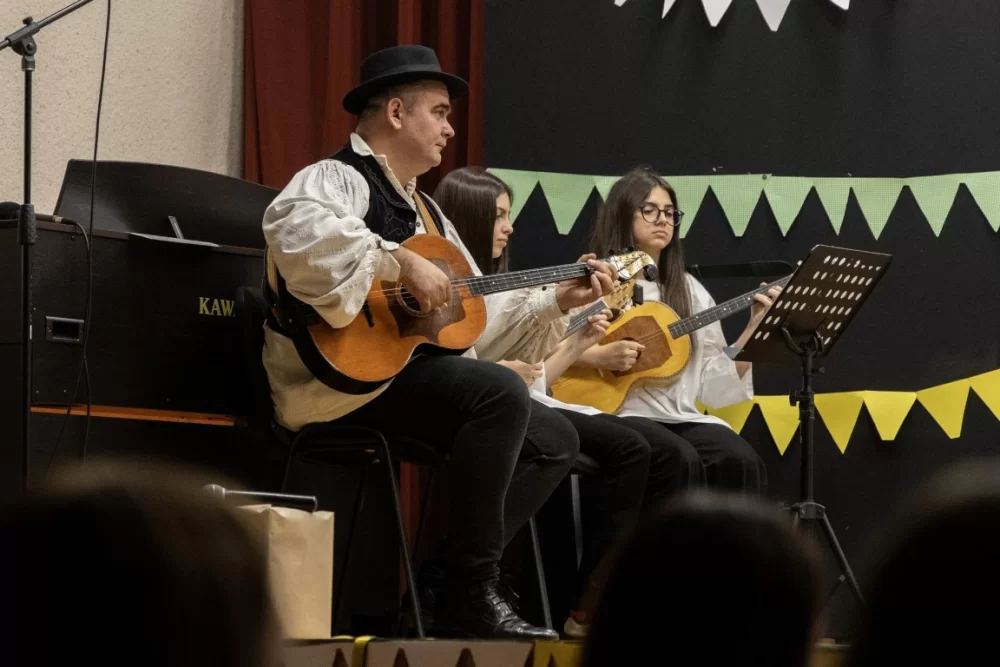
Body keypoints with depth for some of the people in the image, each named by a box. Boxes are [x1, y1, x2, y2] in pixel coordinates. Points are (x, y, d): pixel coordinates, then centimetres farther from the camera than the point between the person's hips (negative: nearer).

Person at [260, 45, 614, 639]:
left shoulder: (423, 209, 25)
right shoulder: (340, 178, -6)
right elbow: (294, 225, -33)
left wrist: (559, 300, 18)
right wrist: (401, 264, -30)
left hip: (419, 371, 10)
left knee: (555, 440, 7)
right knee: (501, 392, -30)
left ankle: (446, 583, 0)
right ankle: (473, 594, -21)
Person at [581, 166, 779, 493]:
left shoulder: (688, 291, 19)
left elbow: (715, 384, 11)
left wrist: (755, 327, 1)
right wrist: (599, 357, -18)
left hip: (681, 417, 5)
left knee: (740, 460, -25)